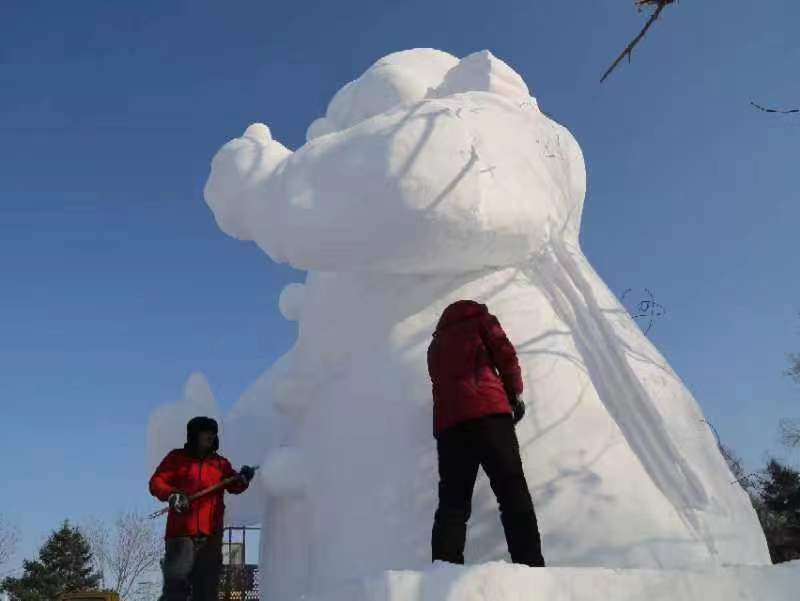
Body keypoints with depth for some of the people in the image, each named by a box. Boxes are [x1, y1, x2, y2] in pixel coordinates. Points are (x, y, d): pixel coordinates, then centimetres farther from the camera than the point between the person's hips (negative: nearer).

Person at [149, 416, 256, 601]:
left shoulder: (220, 463, 15)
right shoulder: (177, 458, 8)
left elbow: (234, 487, 4)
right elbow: (156, 482, 0)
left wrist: (242, 479, -19)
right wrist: (171, 494, -20)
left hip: (211, 536, 3)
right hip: (181, 532, -3)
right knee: (176, 585, -8)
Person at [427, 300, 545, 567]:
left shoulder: (436, 344, 33)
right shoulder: (481, 320, 20)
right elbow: (505, 354, 8)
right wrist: (515, 393, 17)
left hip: (448, 422, 4)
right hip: (488, 411, -4)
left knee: (452, 501, 0)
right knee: (512, 492, -6)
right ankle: (530, 566, -17)